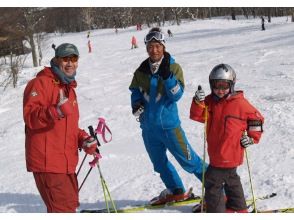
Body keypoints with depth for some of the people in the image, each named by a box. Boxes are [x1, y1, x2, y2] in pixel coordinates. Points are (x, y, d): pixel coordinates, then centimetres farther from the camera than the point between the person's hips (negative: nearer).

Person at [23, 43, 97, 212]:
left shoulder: (69, 88, 21)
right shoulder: (41, 83, -8)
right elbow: (30, 116, -22)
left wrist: (84, 139, 8)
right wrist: (55, 112, -38)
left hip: (65, 162, 10)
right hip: (48, 161, -10)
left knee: (70, 204, 21)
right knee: (64, 208, -12)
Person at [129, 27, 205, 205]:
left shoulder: (173, 68, -7)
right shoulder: (141, 71, 4)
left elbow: (177, 95, -15)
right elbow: (135, 91, 13)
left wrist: (167, 76, -29)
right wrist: (136, 104, -8)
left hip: (169, 124, -5)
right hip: (148, 126, 5)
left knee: (188, 160, -3)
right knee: (160, 163, 18)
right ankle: (176, 192, 37)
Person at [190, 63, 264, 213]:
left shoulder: (240, 103, -12)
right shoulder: (210, 102, 2)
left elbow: (257, 119, -2)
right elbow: (197, 116, -8)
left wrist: (252, 138, -6)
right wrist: (198, 102, -24)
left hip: (228, 154, -7)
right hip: (216, 153, 7)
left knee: (212, 183, -6)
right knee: (230, 178, 24)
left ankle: (216, 212, 4)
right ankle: (238, 207, 41)